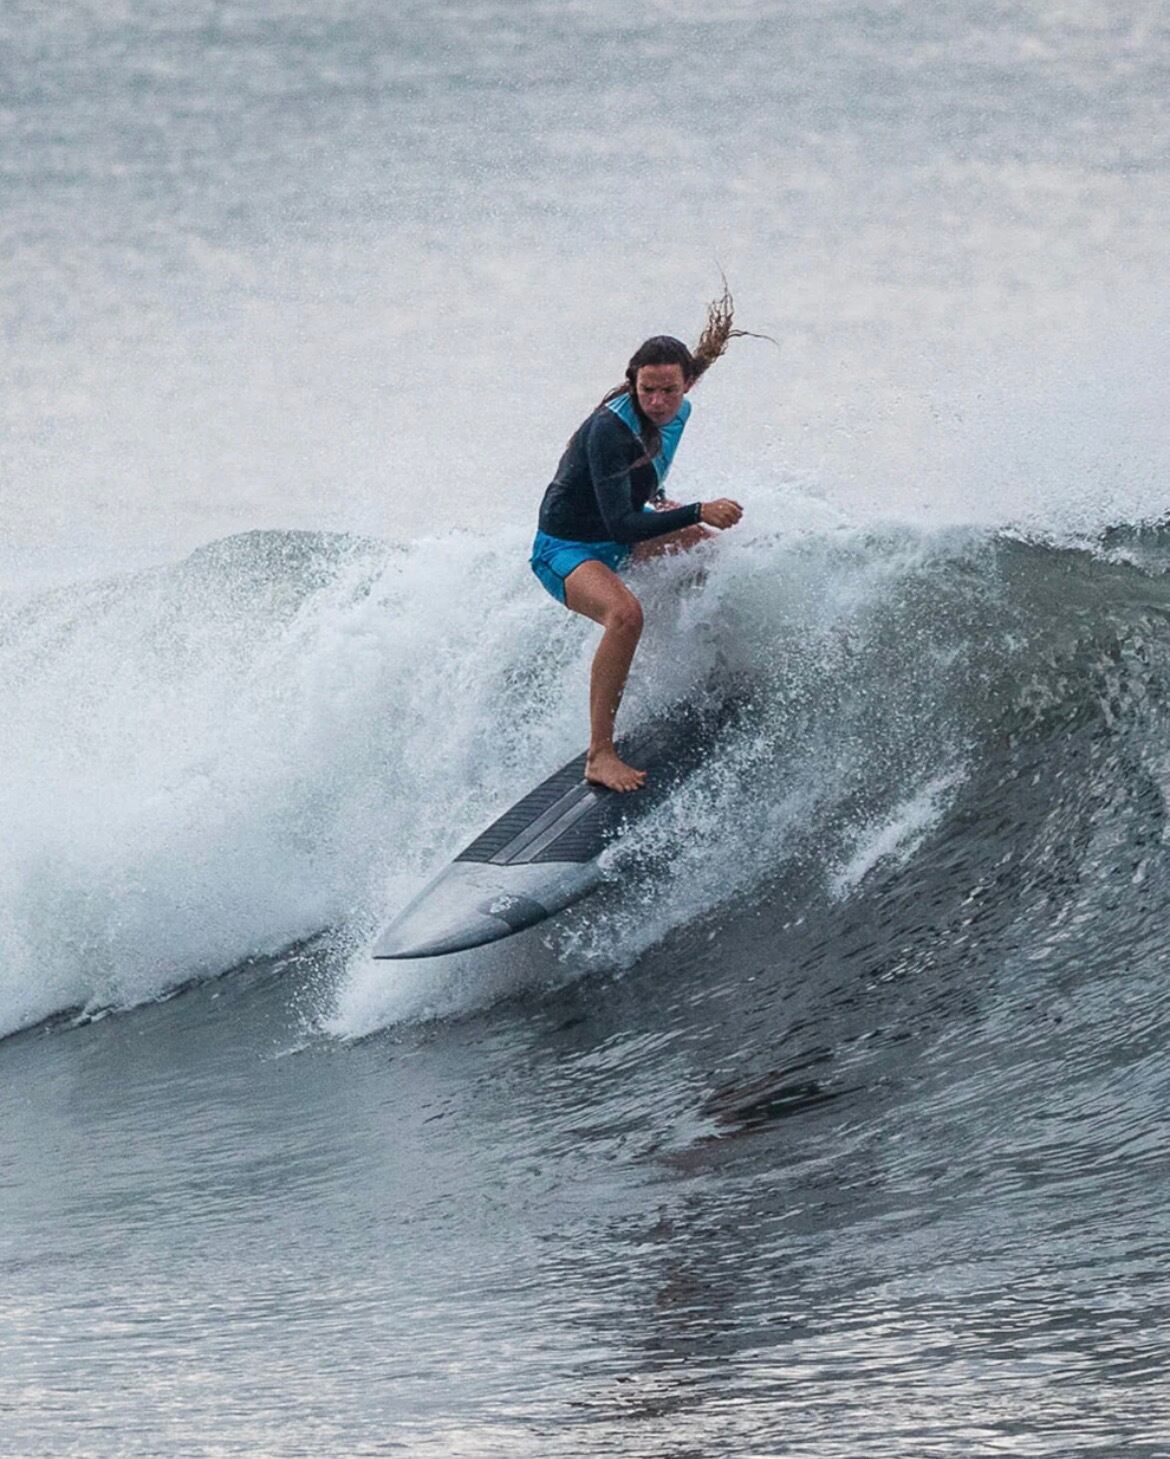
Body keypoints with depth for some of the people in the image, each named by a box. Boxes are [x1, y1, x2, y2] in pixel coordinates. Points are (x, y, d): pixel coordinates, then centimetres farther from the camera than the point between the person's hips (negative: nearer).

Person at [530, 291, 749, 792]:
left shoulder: (676, 412, -6)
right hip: (566, 550, -9)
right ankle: (599, 756, -35)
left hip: (620, 538, 9)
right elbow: (622, 526, -38)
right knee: (625, 614, -36)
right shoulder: (609, 431, -32)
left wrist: (658, 503, 6)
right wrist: (697, 512, -43)